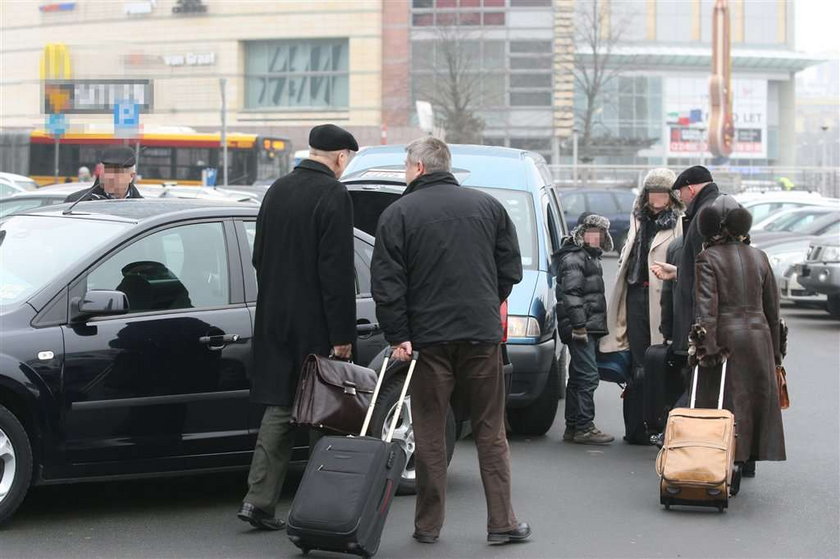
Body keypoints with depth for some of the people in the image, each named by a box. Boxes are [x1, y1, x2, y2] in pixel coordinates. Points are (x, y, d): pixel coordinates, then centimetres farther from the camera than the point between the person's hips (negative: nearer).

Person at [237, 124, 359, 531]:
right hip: (315, 325, -7)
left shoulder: (278, 190, 11)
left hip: (274, 318, 7)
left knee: (280, 407, 11)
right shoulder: (333, 195, -13)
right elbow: (337, 270, -17)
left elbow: (259, 257, 17)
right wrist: (342, 334, -14)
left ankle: (259, 501, 4)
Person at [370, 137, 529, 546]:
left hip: (428, 338, -2)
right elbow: (511, 269, 11)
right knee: (490, 431, 8)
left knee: (429, 433, 6)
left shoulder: (398, 214, -3)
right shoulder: (487, 206, 7)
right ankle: (502, 522, 7)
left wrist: (398, 336, -4)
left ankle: (428, 525, 9)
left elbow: (386, 283, -8)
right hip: (482, 334, 2)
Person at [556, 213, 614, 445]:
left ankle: (573, 426, 18)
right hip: (580, 328, -11)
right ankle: (584, 427, -11)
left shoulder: (589, 257, 22)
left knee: (578, 377, 13)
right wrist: (579, 325, -23)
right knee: (587, 376, -12)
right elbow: (571, 293, -18)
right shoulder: (573, 258, -10)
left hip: (589, 327, 11)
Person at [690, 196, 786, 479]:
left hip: (726, 335, -4)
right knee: (758, 398, 15)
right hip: (758, 336, 4)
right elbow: (772, 306, 10)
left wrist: (707, 346, -17)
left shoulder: (708, 258, -7)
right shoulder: (759, 257, 7)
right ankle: (749, 461, 22)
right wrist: (775, 349, 16)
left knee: (724, 401, 1)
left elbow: (706, 306, -16)